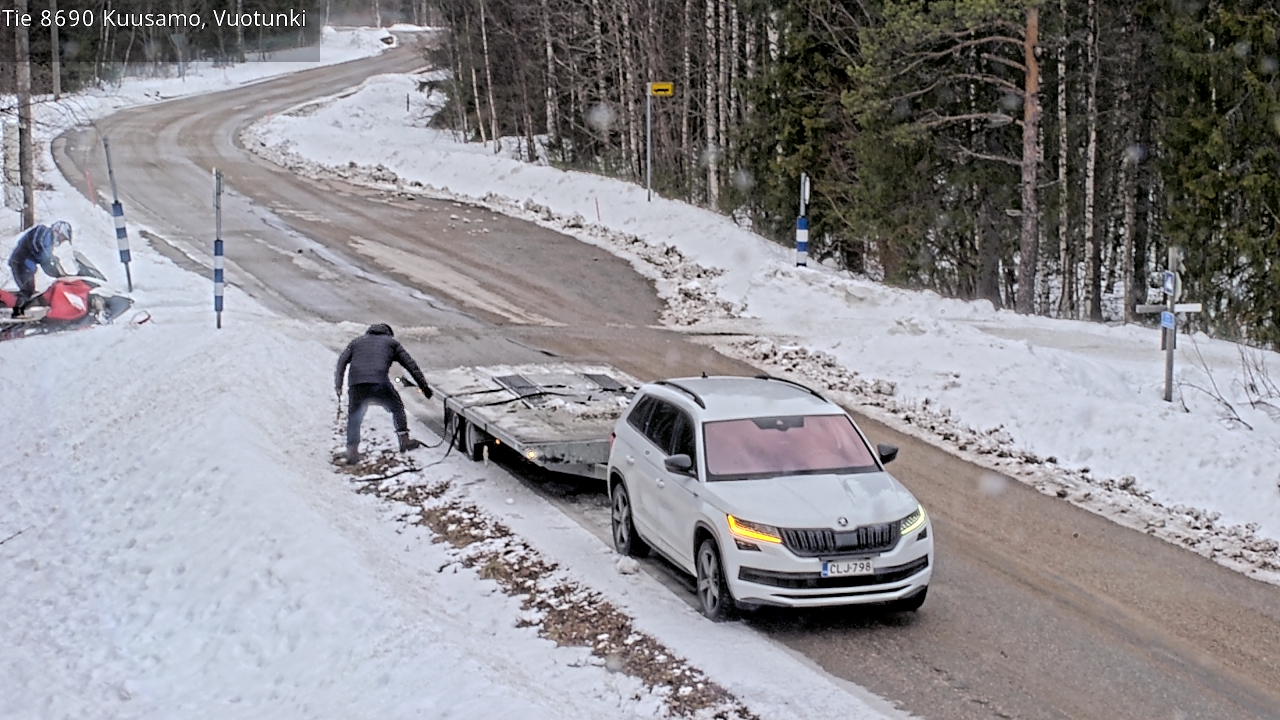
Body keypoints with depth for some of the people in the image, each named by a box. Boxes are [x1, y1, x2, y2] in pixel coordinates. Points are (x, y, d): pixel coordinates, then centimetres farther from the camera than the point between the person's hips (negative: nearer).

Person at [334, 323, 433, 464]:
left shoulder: (357, 342, 30)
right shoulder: (392, 342, 24)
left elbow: (342, 361, 16)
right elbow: (410, 364, 21)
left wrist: (338, 384, 12)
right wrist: (424, 386, 23)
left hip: (355, 385, 2)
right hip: (380, 383, -2)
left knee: (353, 419, 16)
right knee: (397, 407, 22)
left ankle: (352, 451, 7)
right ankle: (404, 440, 20)